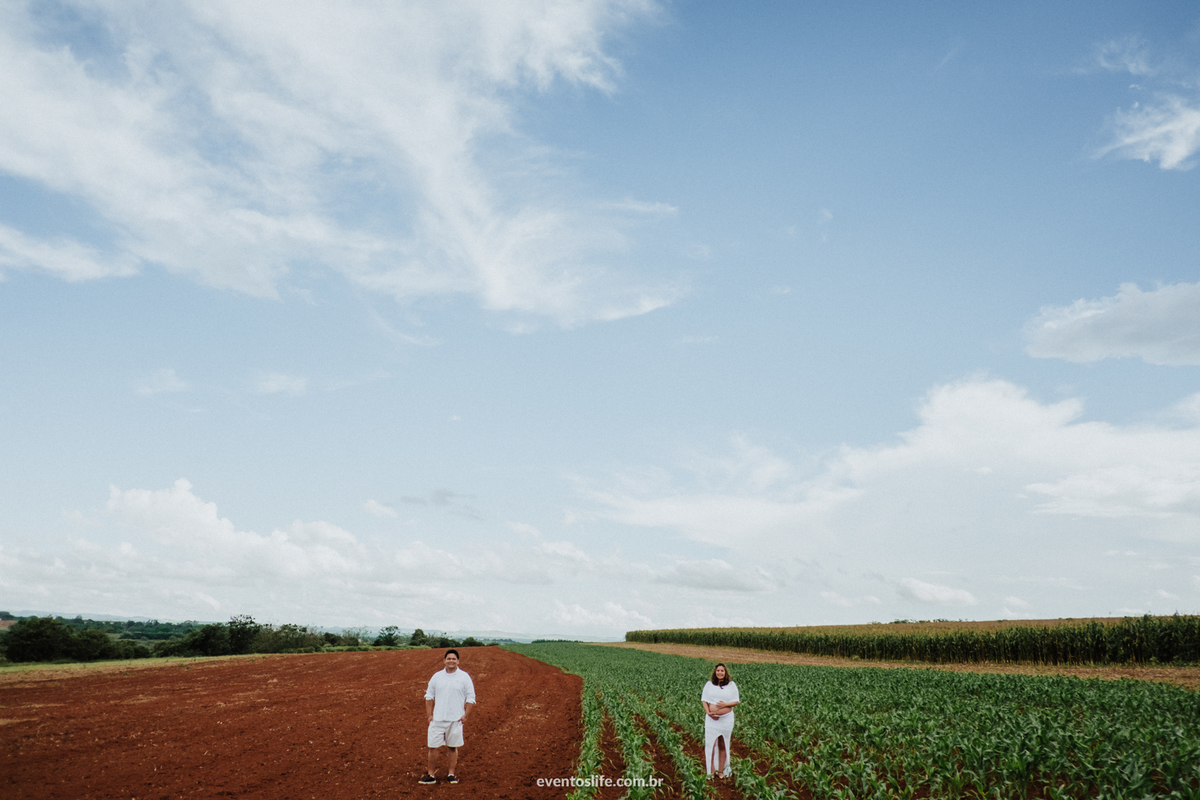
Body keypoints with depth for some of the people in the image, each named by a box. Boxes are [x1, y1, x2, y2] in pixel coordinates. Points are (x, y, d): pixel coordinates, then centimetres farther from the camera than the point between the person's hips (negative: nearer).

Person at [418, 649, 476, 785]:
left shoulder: (464, 677, 0)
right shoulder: (437, 676, 7)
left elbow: (471, 697, 1)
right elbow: (429, 696, 12)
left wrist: (466, 715, -6)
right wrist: (429, 715, 4)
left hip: (456, 719, -2)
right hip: (437, 719, 2)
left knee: (453, 747, 7)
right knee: (433, 747, 2)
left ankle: (451, 774, 19)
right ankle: (431, 775, 12)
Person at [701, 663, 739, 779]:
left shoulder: (731, 685, 1)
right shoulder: (709, 684, 3)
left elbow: (736, 701, 2)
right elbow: (704, 700, 5)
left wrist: (726, 704, -16)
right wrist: (708, 712, -11)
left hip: (726, 719, 0)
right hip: (712, 719, 0)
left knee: (723, 745, 7)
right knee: (710, 744, -3)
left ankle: (721, 771, 17)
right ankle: (710, 772, 3)